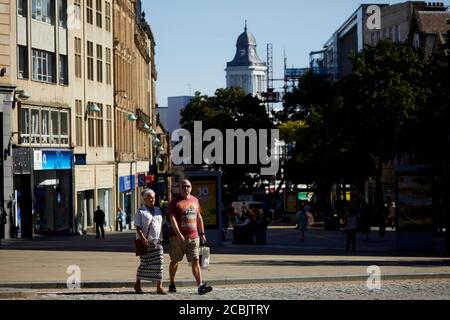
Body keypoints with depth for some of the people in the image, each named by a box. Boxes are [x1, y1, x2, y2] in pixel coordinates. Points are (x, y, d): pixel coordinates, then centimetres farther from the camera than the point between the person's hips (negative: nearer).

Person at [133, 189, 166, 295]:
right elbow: (137, 227, -9)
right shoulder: (140, 212, -4)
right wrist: (143, 238, -21)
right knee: (144, 264, 5)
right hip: (145, 242, -4)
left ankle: (159, 287, -6)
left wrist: (161, 239, 11)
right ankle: (137, 284, 25)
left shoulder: (158, 210, 13)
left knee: (158, 264, -4)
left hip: (157, 242, 4)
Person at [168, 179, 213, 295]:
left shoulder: (195, 200, 14)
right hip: (178, 237, -4)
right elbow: (172, 219, -12)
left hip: (193, 237, 4)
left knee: (195, 261, -4)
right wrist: (179, 235, -21)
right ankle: (171, 284, 22)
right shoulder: (175, 202, -4)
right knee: (174, 261, 8)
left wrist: (202, 233, 16)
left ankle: (200, 286, -11)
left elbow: (199, 218, 21)